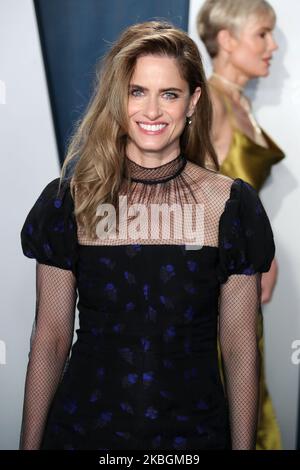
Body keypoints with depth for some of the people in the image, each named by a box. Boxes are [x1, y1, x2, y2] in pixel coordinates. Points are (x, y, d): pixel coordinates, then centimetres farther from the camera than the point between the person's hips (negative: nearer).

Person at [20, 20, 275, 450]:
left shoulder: (231, 204, -6)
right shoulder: (70, 200, -4)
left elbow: (240, 348, -3)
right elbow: (51, 337, -1)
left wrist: (243, 445, -2)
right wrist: (30, 442, -1)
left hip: (193, 430, 0)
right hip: (83, 428, 1)